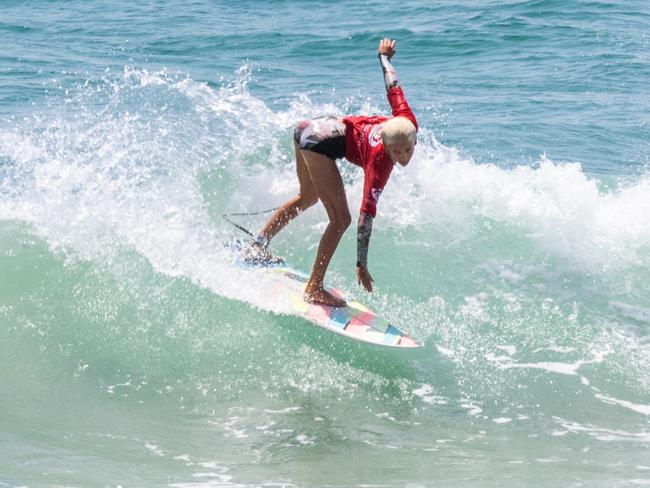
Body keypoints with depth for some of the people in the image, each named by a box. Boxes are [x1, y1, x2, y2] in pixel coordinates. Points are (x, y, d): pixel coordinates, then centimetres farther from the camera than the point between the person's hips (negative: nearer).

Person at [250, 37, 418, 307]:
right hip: (321, 143, -10)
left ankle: (259, 243, 47)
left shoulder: (407, 121, -15)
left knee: (307, 197, 31)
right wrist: (362, 266, -27)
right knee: (340, 219, -12)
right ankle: (314, 289, -9)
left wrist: (384, 56, 23)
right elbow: (367, 213, -29)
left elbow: (393, 86, 1)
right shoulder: (379, 163, -29)